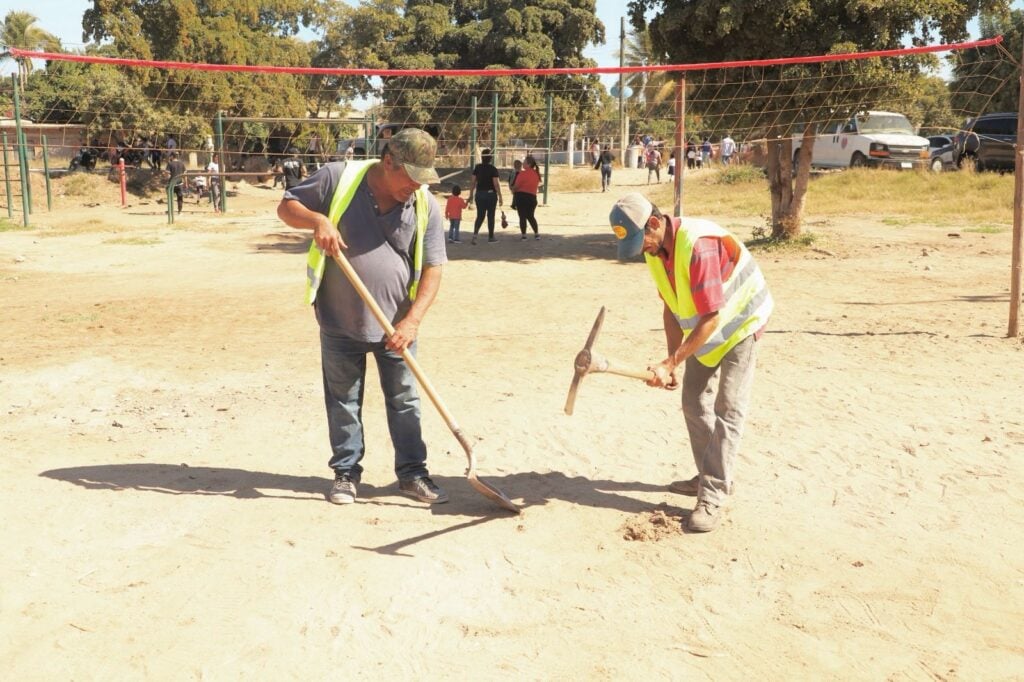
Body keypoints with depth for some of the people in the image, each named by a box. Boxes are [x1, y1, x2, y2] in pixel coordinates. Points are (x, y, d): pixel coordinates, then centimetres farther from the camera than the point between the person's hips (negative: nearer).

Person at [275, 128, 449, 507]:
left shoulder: (426, 205, -6)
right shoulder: (338, 178, -9)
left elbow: (432, 269, -5)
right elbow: (286, 207, 1)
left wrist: (412, 321, -16)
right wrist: (318, 220, -21)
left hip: (396, 325, 1)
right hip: (340, 321, -1)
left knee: (405, 401, 10)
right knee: (343, 401, 12)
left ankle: (411, 473, 24)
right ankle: (346, 472, 27)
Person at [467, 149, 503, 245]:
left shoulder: (477, 168, 1)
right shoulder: (493, 169, -11)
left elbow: (473, 182, 3)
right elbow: (496, 184, -14)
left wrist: (471, 195, 12)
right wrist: (500, 197, -9)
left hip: (479, 194, 3)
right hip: (491, 194, -3)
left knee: (480, 216, 9)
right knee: (490, 216, 9)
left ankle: (475, 234, -10)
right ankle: (490, 237, 17)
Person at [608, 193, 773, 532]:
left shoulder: (698, 245, -35)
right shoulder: (655, 251, -7)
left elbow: (712, 317, -33)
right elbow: (671, 308, 2)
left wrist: (670, 363, -33)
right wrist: (673, 361, -5)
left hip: (739, 324, -8)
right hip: (702, 329, 8)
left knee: (728, 410, -11)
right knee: (694, 403, 11)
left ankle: (713, 495, -9)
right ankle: (709, 476, 24)